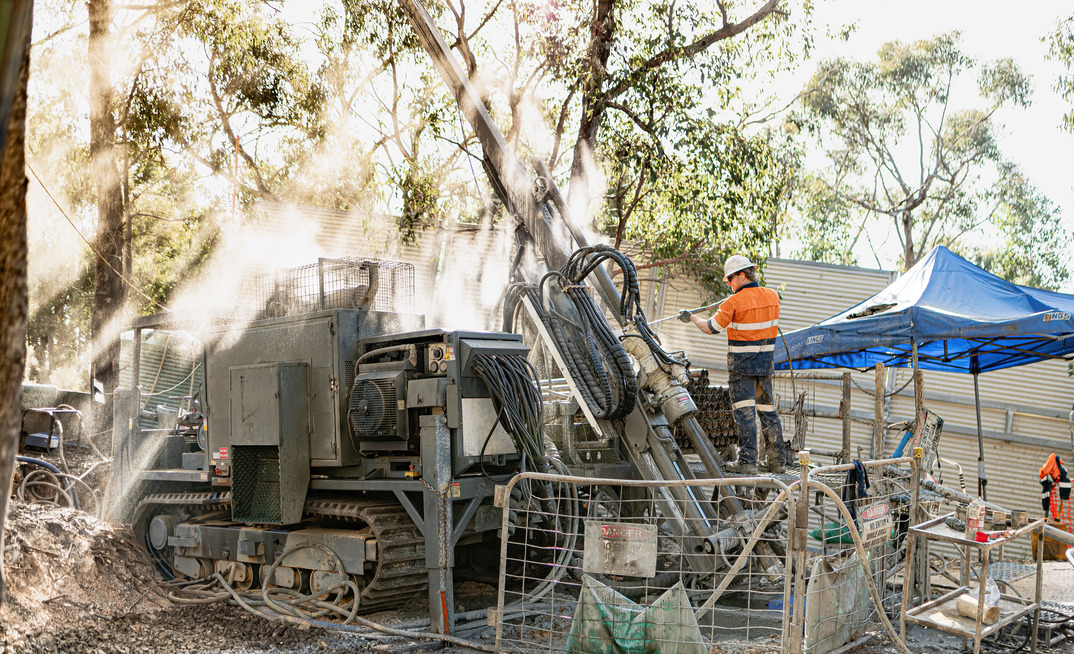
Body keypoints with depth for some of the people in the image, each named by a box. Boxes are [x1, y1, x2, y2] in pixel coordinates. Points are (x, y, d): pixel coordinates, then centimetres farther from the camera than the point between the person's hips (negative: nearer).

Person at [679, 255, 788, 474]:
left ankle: (747, 462, -6)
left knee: (745, 411, -5)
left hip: (741, 364, -6)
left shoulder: (734, 302, -14)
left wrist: (691, 317, 11)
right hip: (765, 362, 6)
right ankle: (777, 460, 15)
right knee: (768, 410, 12)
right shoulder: (772, 296, 4)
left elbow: (712, 328, -5)